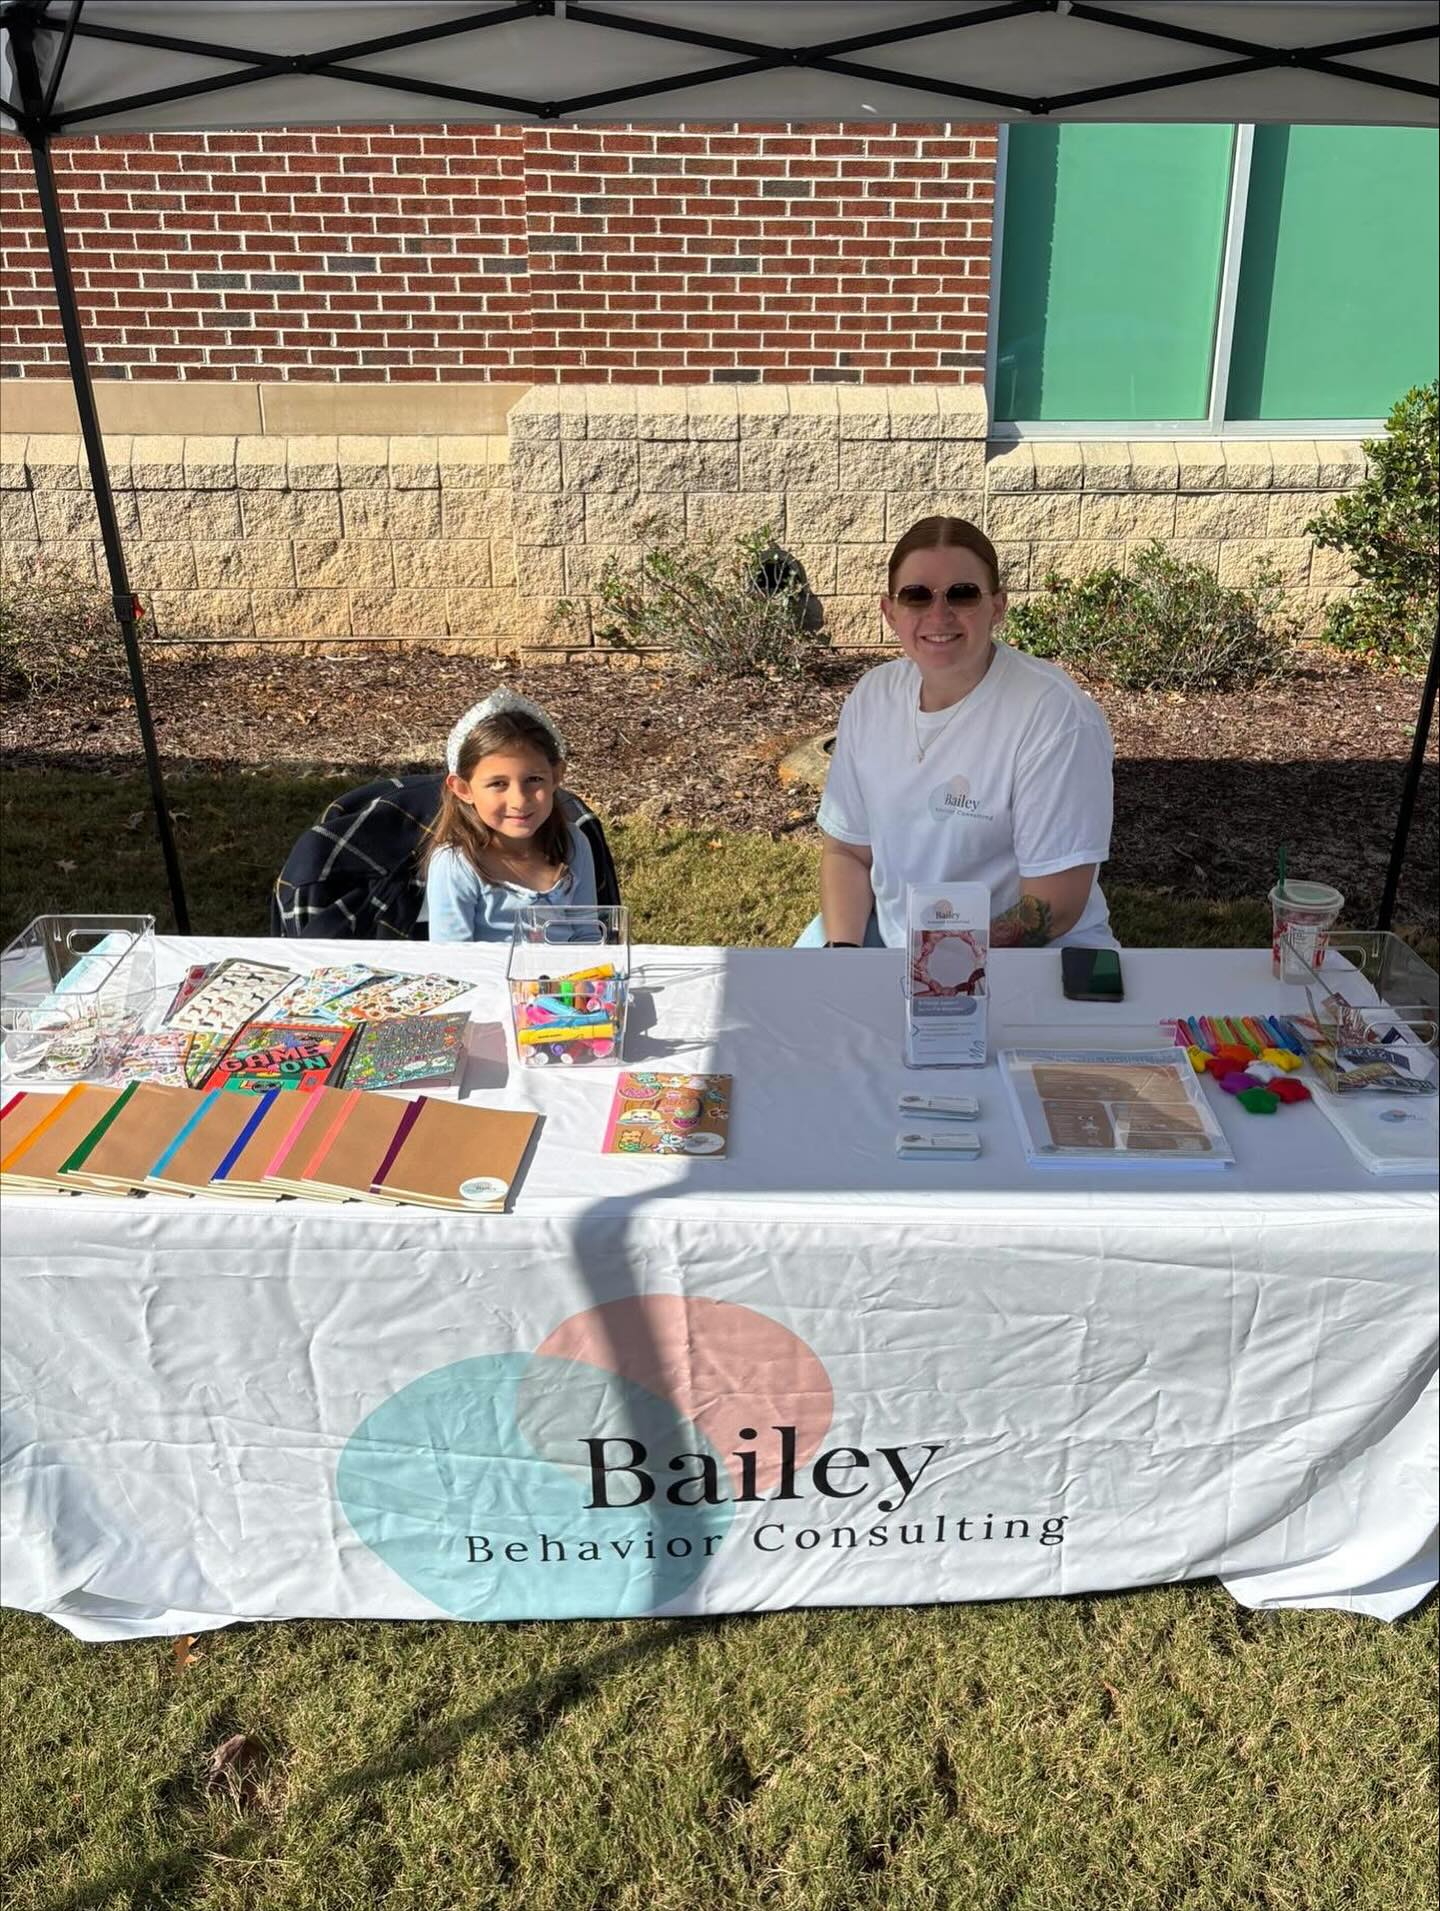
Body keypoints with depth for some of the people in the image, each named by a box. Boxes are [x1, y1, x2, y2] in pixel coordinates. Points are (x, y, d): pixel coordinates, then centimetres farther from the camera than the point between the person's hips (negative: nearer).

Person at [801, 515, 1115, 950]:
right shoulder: (872, 695, 0)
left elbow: (1053, 909, -18)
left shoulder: (1056, 714, -18)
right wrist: (842, 951, -11)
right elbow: (847, 850, 6)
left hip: (1028, 955, -4)